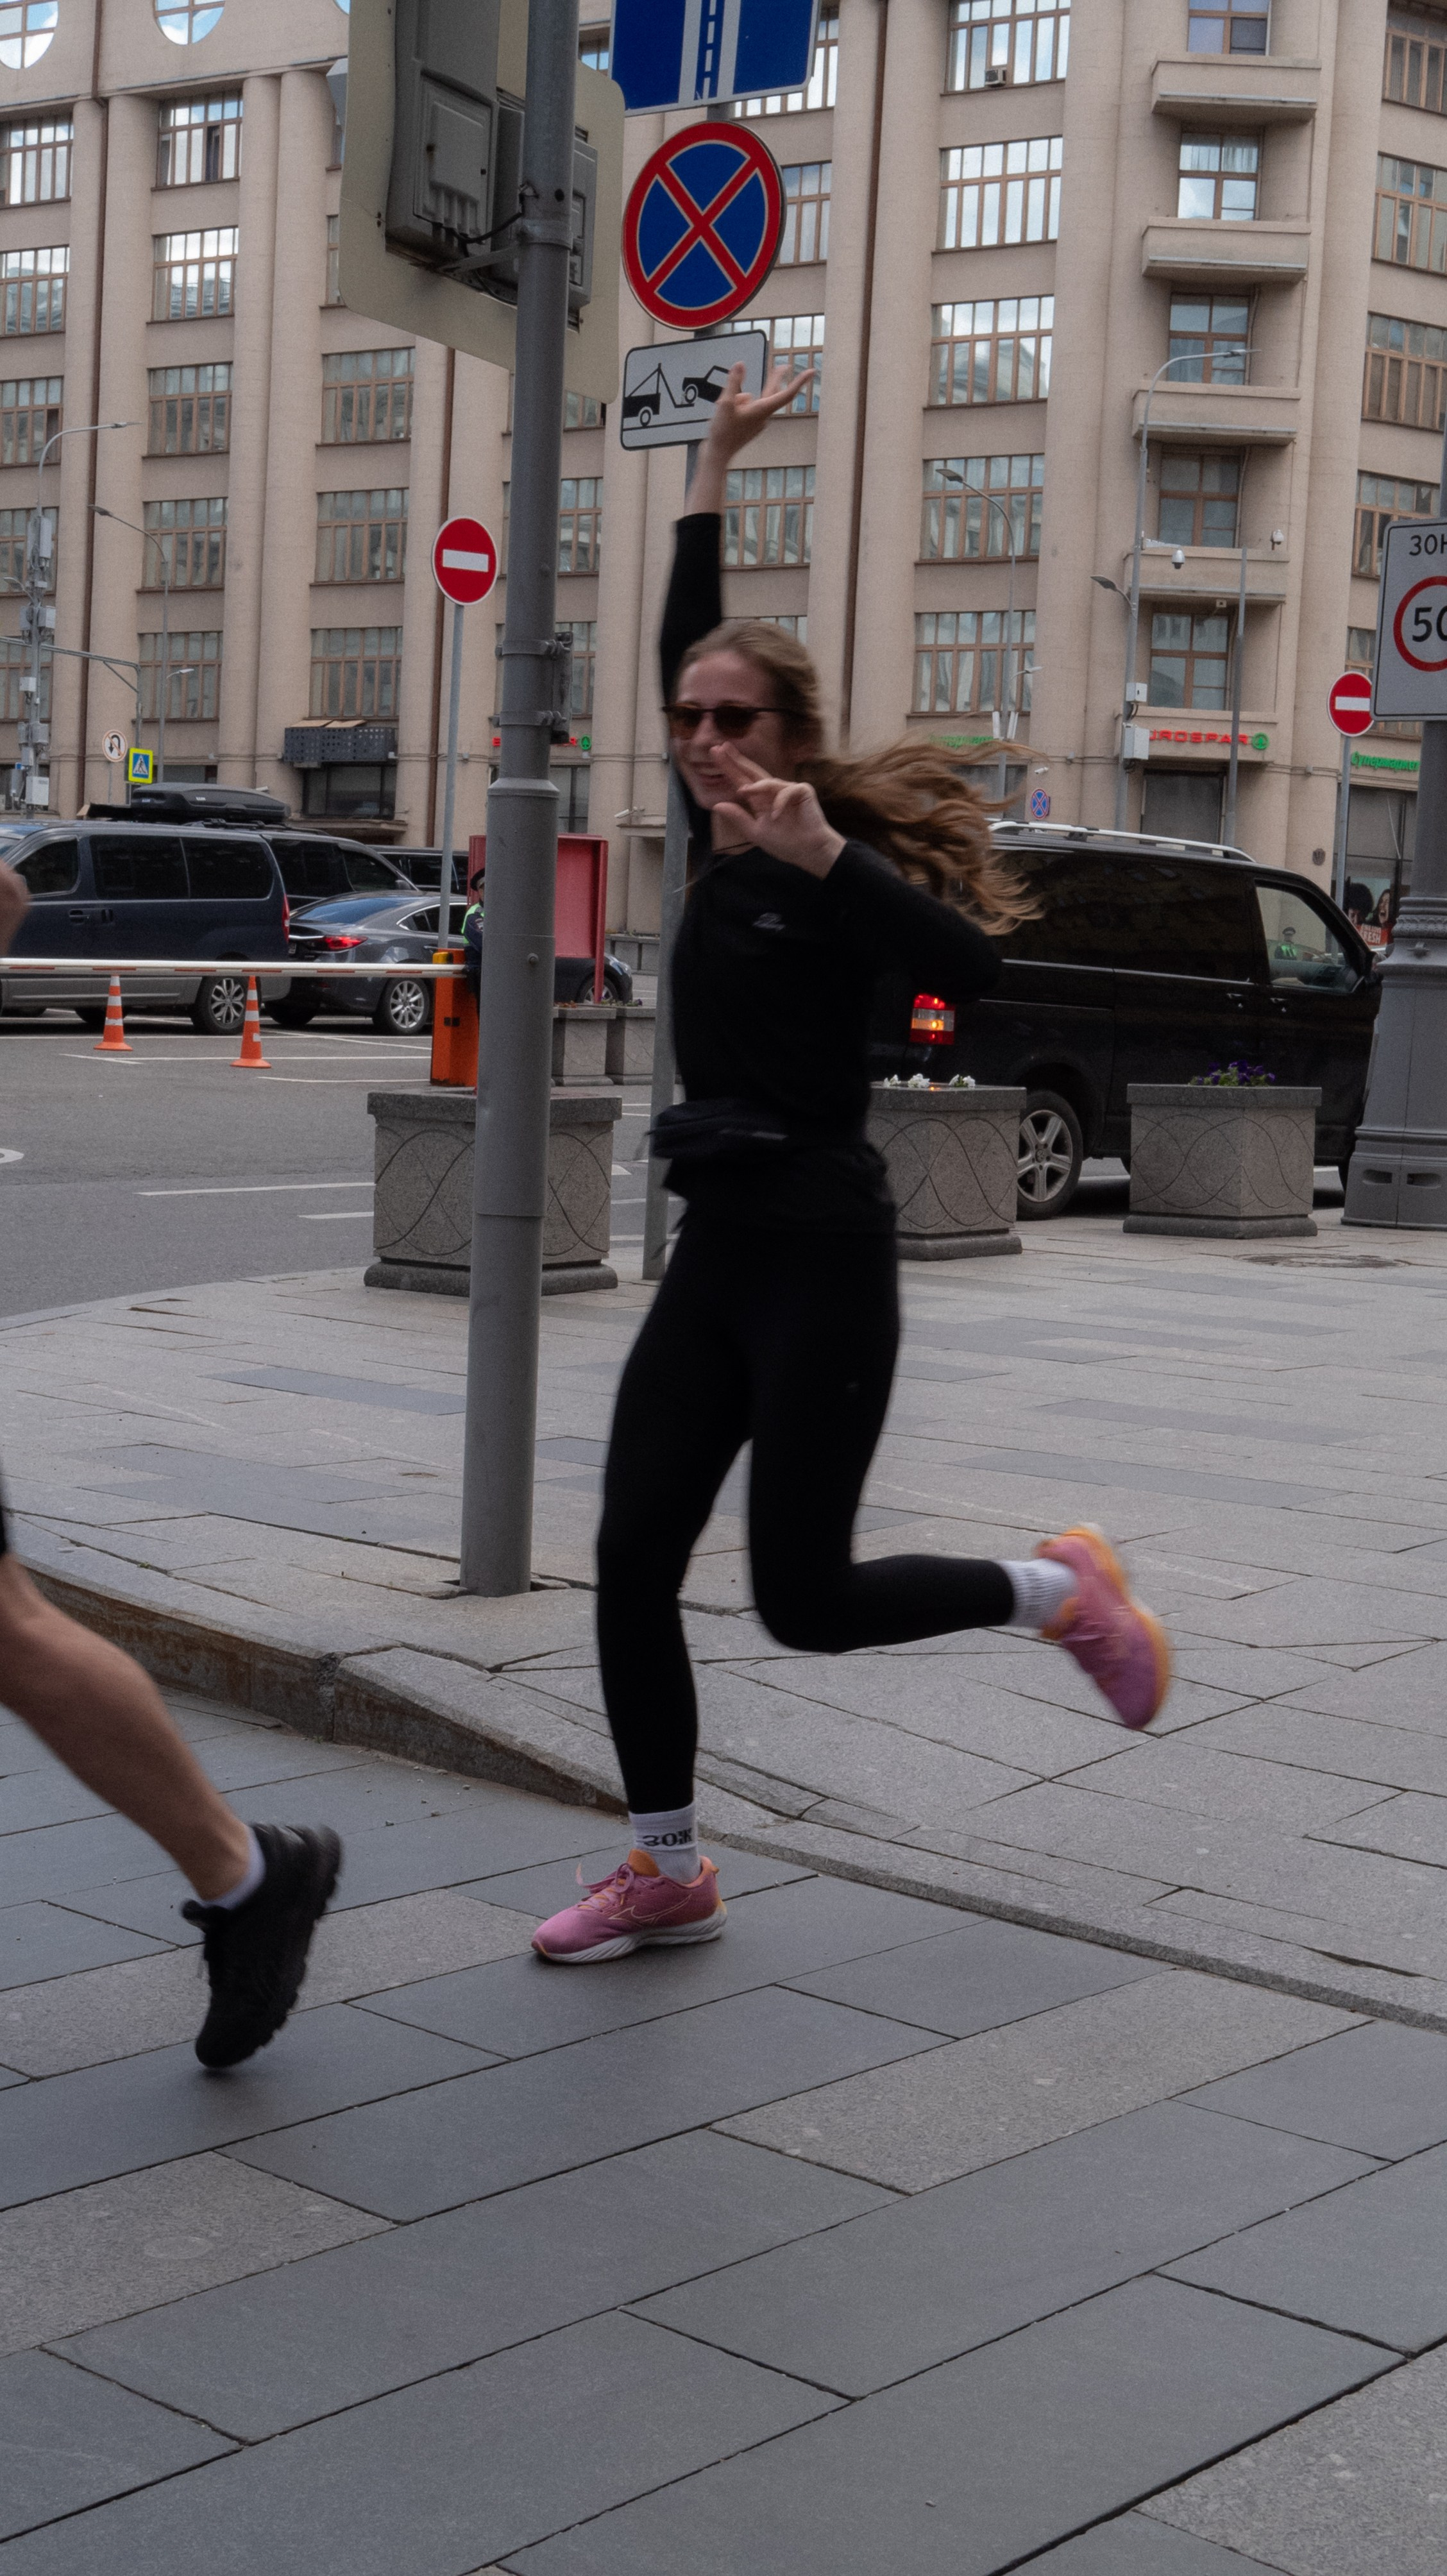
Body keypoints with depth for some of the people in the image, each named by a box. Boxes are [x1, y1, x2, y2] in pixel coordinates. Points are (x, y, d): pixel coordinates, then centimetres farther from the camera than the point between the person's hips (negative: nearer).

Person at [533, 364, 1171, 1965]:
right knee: (632, 1562, 2)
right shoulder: (720, 847, 8)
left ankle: (1061, 1592, 20)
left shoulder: (835, 858, -10)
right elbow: (689, 640, 20)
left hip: (820, 1258, -7)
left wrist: (822, 856, -35)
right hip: (717, 1249, 7)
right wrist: (714, 466, 24)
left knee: (804, 1598, -3)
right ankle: (666, 1874, 15)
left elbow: (967, 964, -29)